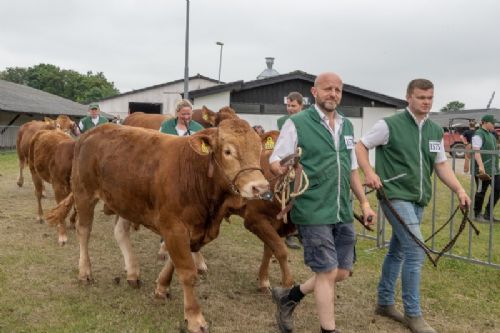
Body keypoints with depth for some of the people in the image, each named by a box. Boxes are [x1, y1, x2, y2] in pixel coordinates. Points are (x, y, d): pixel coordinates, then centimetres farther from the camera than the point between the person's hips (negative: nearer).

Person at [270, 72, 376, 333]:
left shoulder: (346, 126, 14)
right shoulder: (297, 123, -6)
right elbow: (275, 160, -9)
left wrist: (364, 203, 16)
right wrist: (282, 169, -31)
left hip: (343, 213, 7)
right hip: (313, 212, -7)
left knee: (342, 272, 12)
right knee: (327, 273, -3)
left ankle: (289, 296, 31)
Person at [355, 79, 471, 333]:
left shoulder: (436, 131, 10)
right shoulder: (390, 125, -9)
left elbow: (441, 165, 14)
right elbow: (360, 146, -3)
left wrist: (459, 190, 1)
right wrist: (369, 173, -17)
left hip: (418, 200, 7)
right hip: (395, 196, -7)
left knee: (397, 251, 15)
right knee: (416, 251, -12)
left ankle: (385, 302, 29)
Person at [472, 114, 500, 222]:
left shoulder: (491, 135, 18)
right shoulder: (479, 134, -12)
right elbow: (476, 151, -21)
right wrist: (481, 166, -30)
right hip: (483, 170, -9)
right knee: (481, 192, 0)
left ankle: (488, 213, 18)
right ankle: (477, 214, 13)